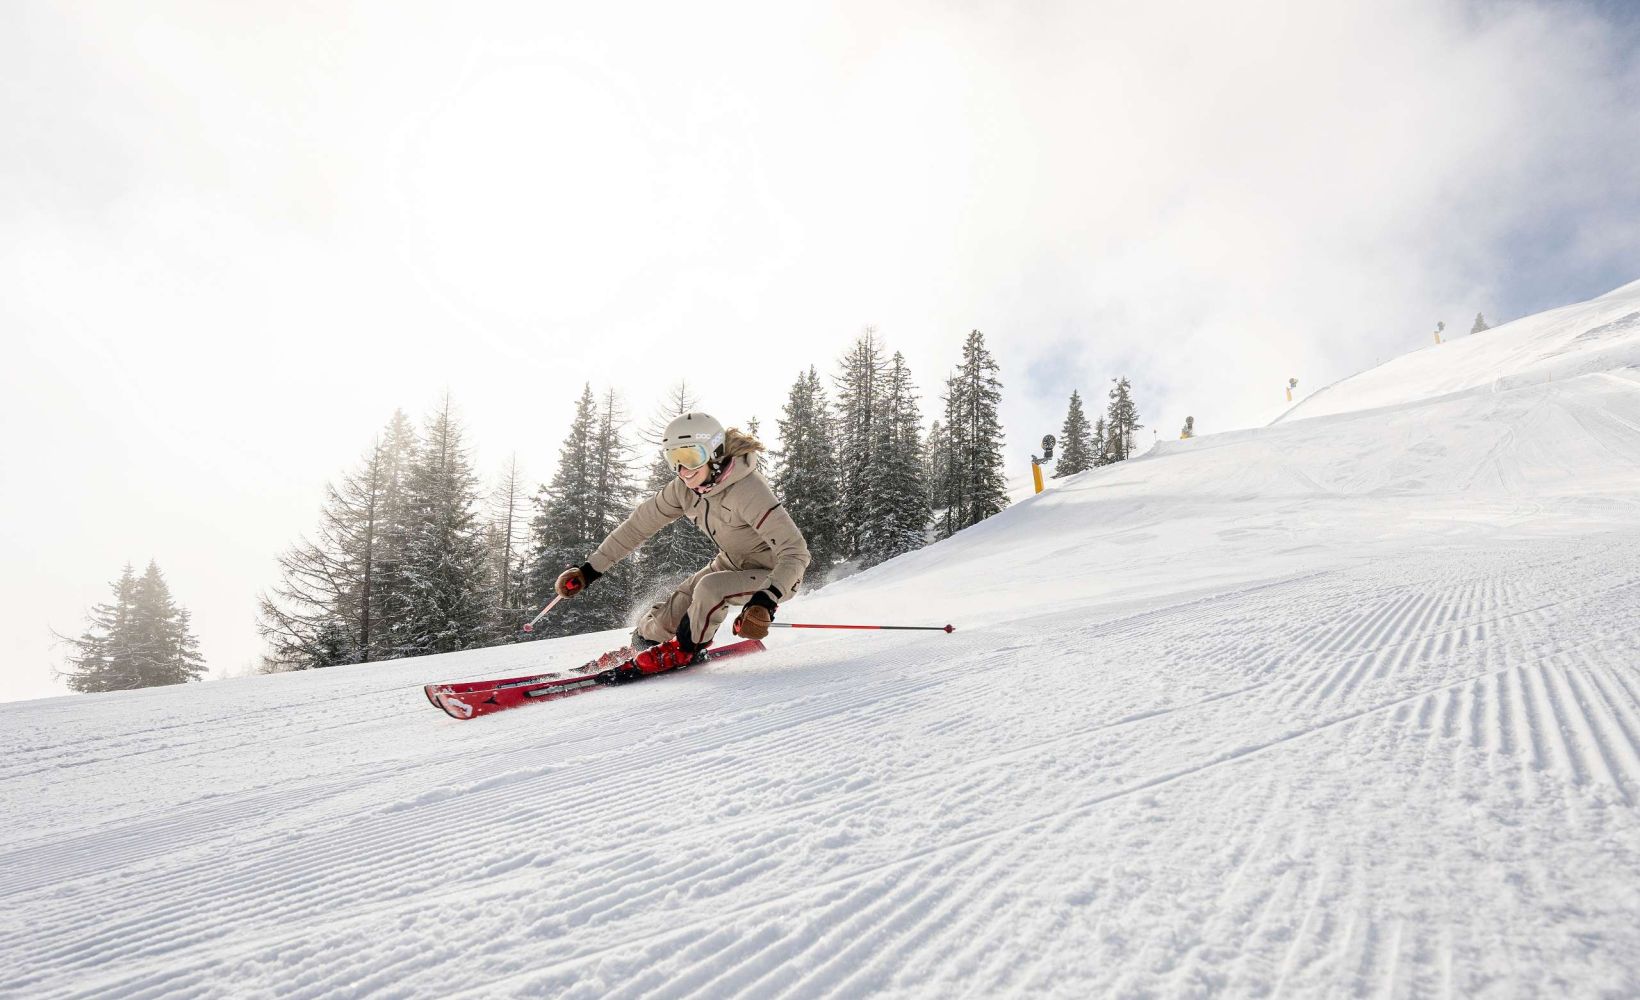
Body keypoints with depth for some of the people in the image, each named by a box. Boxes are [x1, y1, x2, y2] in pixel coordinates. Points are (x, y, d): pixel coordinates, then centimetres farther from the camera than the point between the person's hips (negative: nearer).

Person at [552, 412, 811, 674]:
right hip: (731, 564, 6)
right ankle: (642, 639, 27)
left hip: (774, 575, -6)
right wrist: (591, 568, -1)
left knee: (710, 588, -31)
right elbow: (640, 523, -1)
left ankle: (683, 650, -5)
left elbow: (795, 552, -35)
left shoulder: (748, 491, -33)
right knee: (670, 613, -6)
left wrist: (766, 600, -49)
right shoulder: (684, 488, -12)